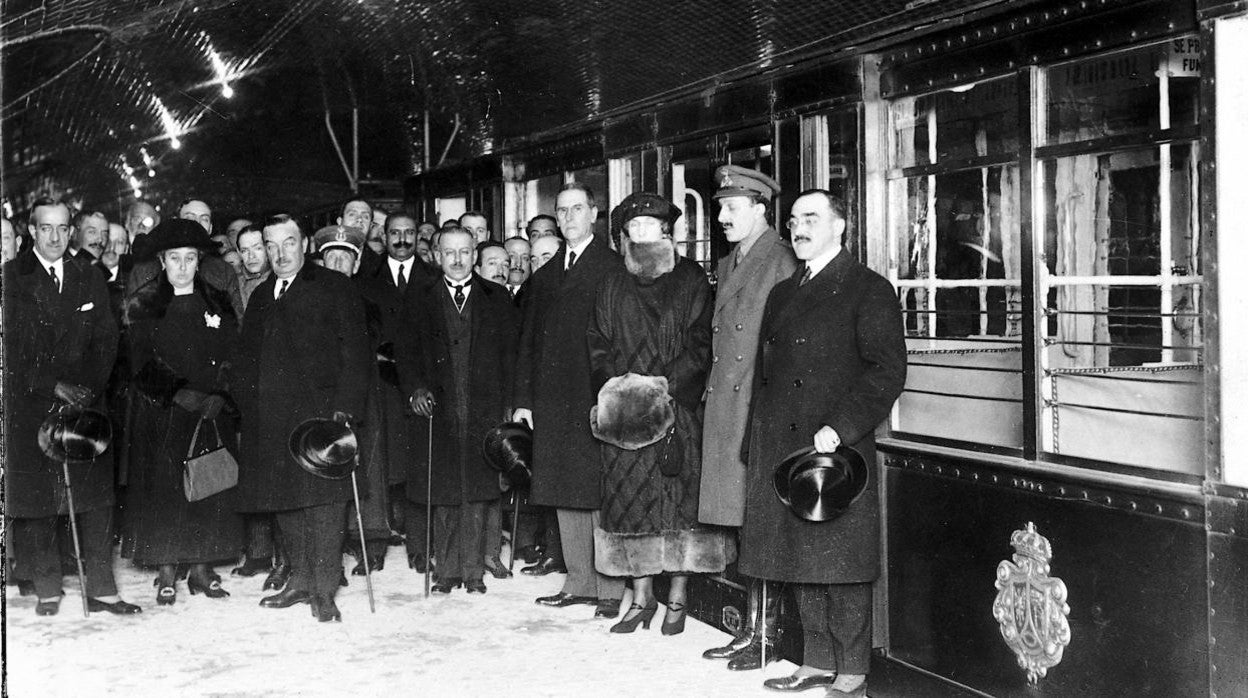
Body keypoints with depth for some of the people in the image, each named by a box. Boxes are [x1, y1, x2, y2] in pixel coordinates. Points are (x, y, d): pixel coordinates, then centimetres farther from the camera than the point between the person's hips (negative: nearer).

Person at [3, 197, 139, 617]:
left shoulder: (89, 280, 13)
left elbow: (106, 341, 9)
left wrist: (88, 389, -6)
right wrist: (54, 387, -12)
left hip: (84, 399, 3)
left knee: (96, 499, -2)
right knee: (35, 500, -1)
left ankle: (100, 590, 2)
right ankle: (47, 590, 9)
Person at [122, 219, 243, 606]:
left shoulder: (217, 302, 10)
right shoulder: (142, 305, 2)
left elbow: (232, 356, 7)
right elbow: (144, 364, -5)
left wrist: (217, 396, -8)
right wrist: (180, 394, -16)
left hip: (213, 411, 2)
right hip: (161, 413, -2)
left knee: (212, 487, 1)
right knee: (164, 488, -4)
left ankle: (203, 569, 11)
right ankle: (167, 574, 4)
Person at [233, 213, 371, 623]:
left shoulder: (334, 288, 3)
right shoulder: (261, 297, 21)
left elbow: (355, 353, -4)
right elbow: (244, 359, 21)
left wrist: (345, 407, -13)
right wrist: (248, 408, 7)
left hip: (319, 411, -6)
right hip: (269, 417, 6)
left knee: (323, 496, -9)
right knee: (284, 499, 8)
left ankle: (324, 590, -5)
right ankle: (300, 580, 19)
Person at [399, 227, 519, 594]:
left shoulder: (496, 299, 9)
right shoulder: (421, 301, 11)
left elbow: (512, 353, 6)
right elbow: (407, 354, 9)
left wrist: (510, 402, -3)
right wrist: (415, 388, -7)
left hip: (483, 410, -1)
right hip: (439, 409, 1)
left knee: (476, 492, -2)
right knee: (444, 494, 1)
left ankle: (472, 571, 5)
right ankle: (450, 570, 9)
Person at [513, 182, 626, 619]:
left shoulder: (612, 269, -2)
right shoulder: (544, 276, 18)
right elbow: (529, 341, 17)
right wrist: (523, 399, 11)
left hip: (596, 400, -6)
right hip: (553, 402, 6)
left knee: (601, 495, -4)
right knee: (565, 495, 10)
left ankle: (611, 589, 3)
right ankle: (578, 582, 19)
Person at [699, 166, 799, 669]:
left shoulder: (782, 262, -8)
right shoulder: (727, 265, 18)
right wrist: (713, 392, 14)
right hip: (725, 410, 8)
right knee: (745, 525, 10)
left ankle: (768, 635, 4)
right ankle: (750, 629, 17)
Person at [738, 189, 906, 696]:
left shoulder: (869, 290, -4)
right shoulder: (782, 294, 18)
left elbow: (887, 370, -12)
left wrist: (839, 427, -20)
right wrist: (756, 445, 13)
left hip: (838, 451, -7)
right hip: (782, 452, 7)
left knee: (842, 564, -2)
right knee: (801, 560, 12)